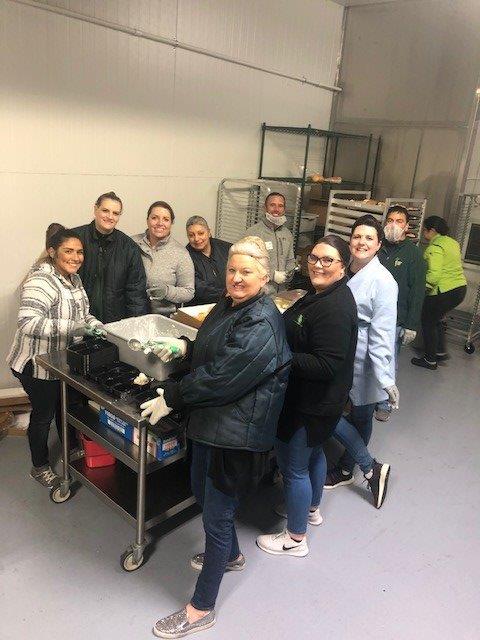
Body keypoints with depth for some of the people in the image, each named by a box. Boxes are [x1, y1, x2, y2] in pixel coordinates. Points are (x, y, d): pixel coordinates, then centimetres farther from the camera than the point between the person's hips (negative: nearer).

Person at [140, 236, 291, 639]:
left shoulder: (261, 325, -25)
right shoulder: (229, 304, 5)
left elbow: (221, 377, -26)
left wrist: (170, 398, -17)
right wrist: (184, 347, 2)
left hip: (236, 431, -10)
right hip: (210, 421, 10)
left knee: (216, 514, 5)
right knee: (203, 491, 25)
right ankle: (231, 555, 52)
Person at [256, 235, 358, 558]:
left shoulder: (335, 308, -28)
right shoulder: (322, 294, 4)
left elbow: (326, 365, -30)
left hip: (311, 404, -10)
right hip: (318, 399, 10)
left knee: (294, 467, 6)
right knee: (313, 453, 28)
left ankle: (296, 538, 26)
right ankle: (311, 508, 52)